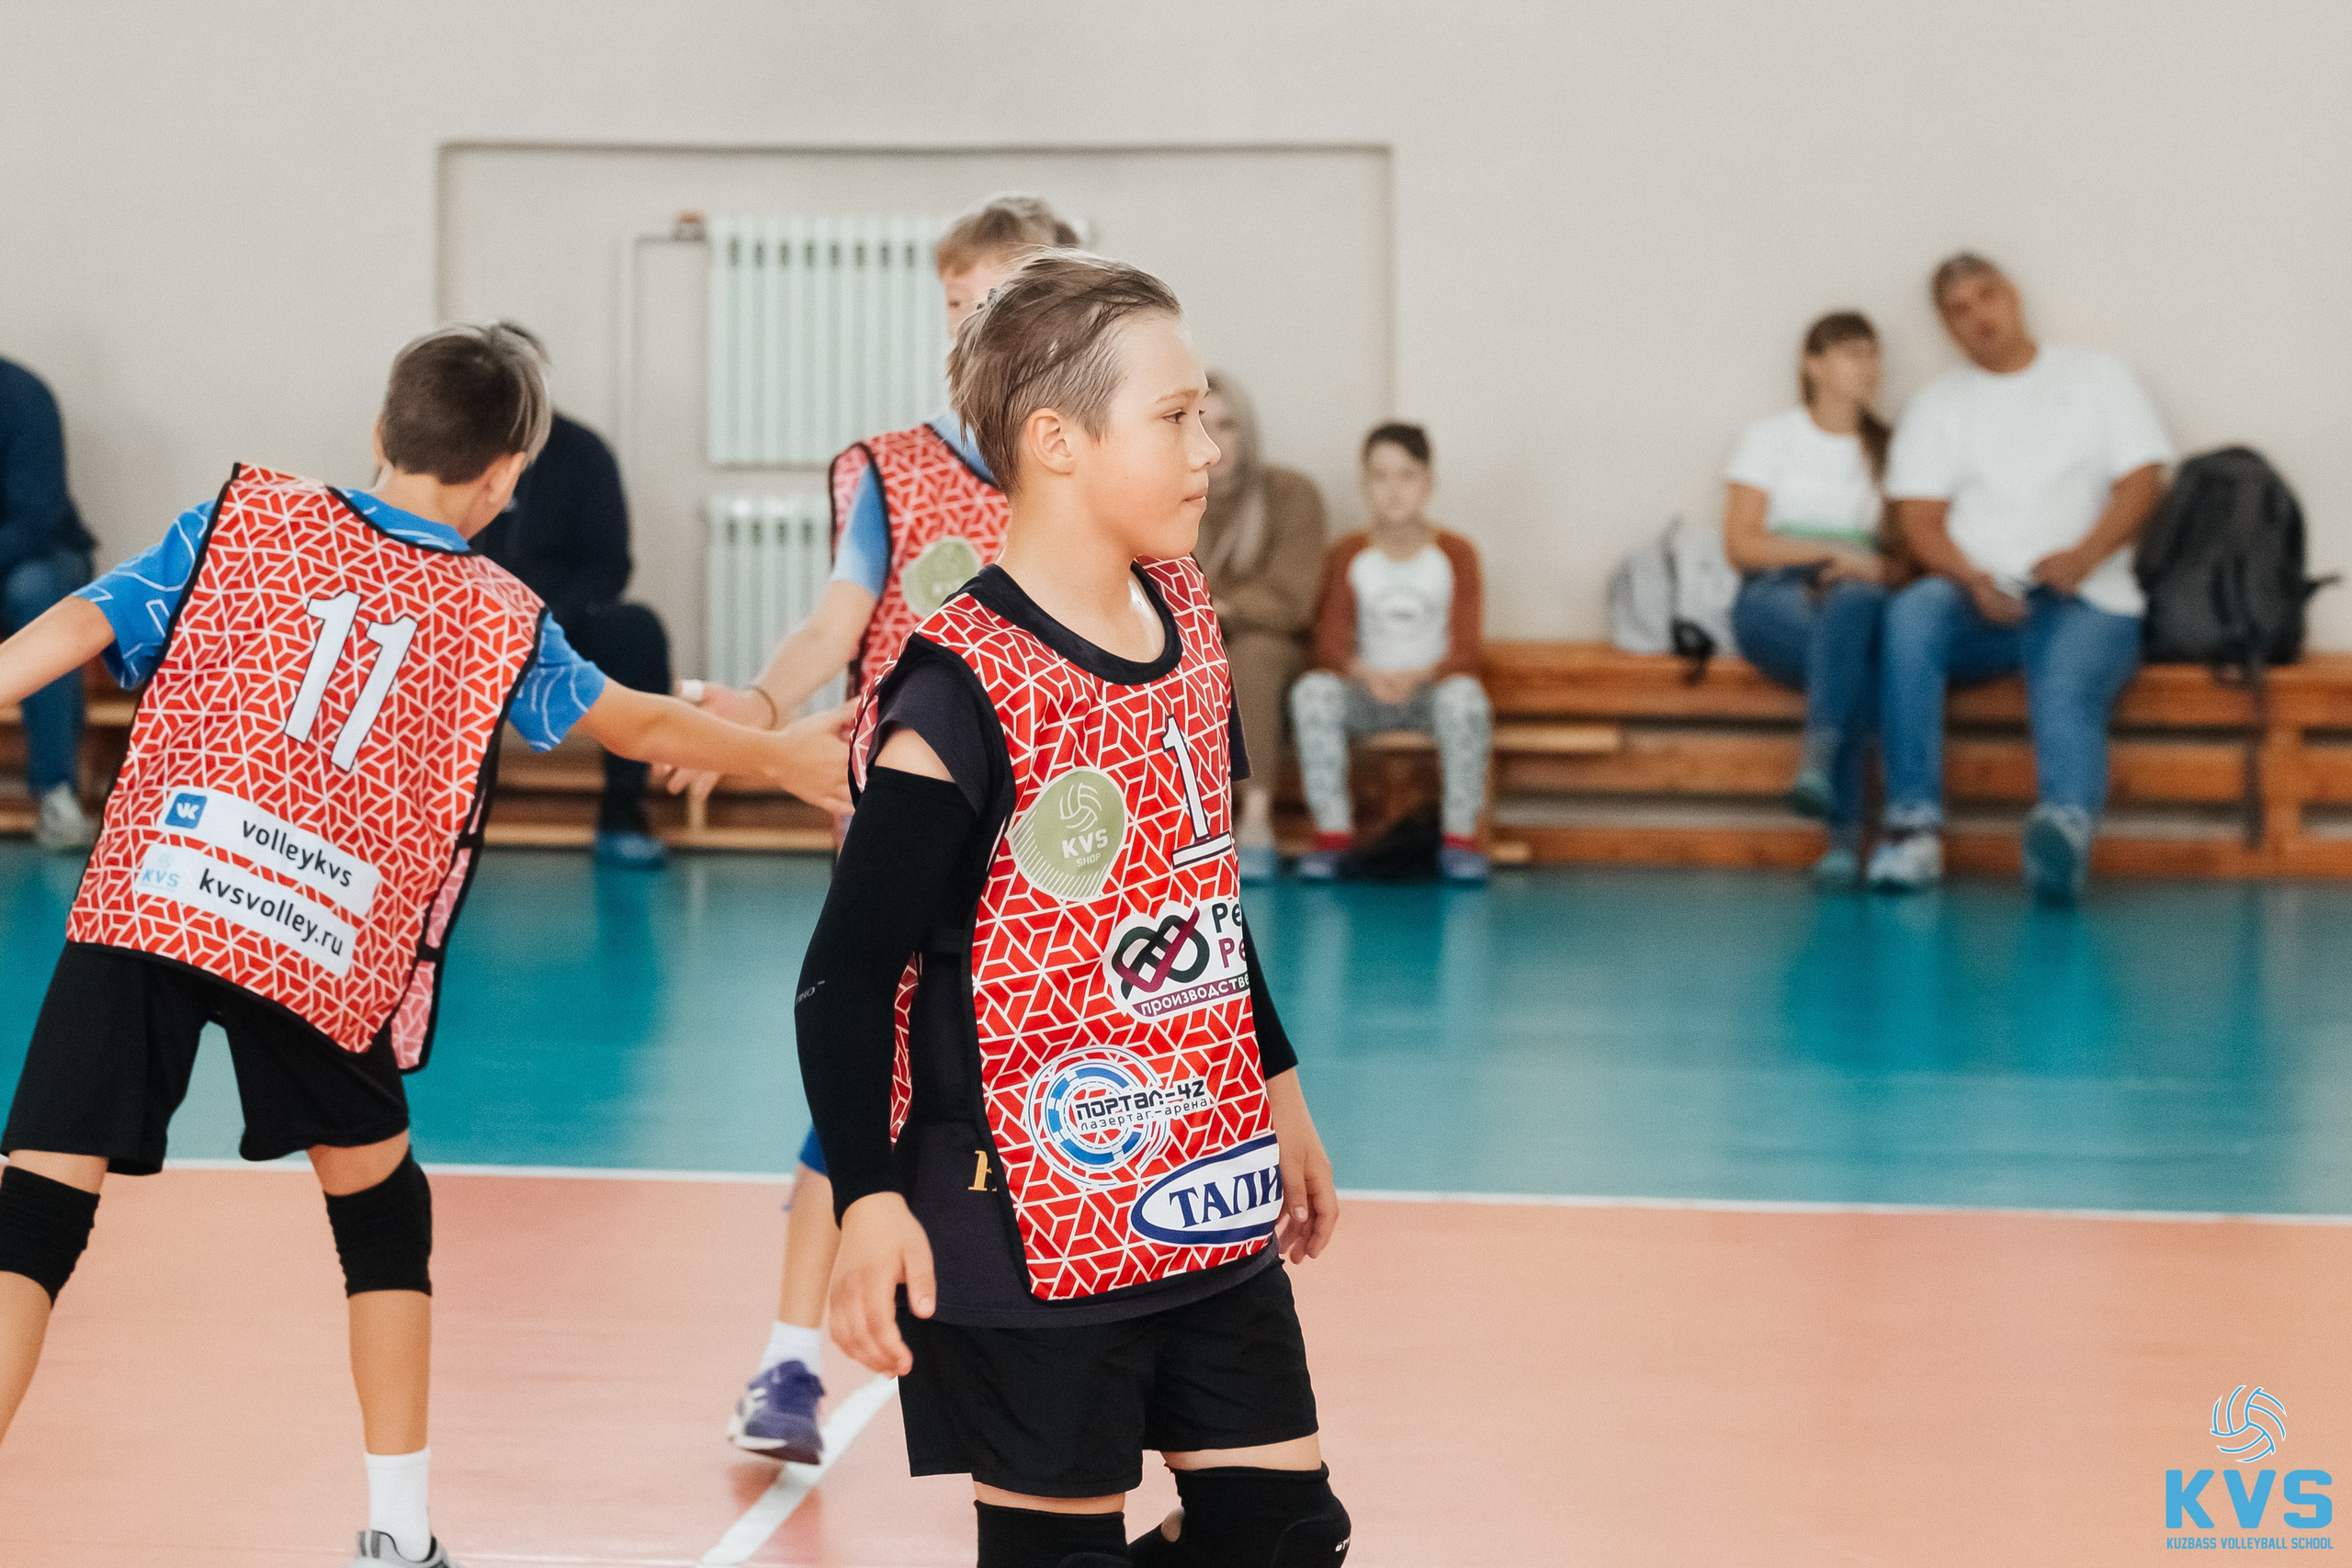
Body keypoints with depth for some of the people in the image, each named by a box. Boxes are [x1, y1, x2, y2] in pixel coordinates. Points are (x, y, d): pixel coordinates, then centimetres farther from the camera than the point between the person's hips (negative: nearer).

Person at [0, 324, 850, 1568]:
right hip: (324, 947, 0)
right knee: (381, 1200, 24)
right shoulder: (500, 622, 12)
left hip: (146, 898, 0)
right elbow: (641, 727, 28)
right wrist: (781, 755, 46)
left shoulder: (245, 518, 11)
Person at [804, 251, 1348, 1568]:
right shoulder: (961, 695, -18)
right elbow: (848, 973, -16)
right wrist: (871, 1201, -24)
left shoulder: (1186, 618, 6)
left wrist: (1279, 1093, 25)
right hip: (1032, 1229, -8)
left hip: (1211, 1199, 8)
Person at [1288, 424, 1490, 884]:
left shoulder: (1456, 553, -1)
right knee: (1313, 690, -30)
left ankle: (1460, 836, -23)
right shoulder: (1349, 555, 2)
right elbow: (1330, 643, -6)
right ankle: (1332, 830, -24)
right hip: (1366, 692, 1)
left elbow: (1464, 650, -8)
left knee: (1464, 696, -36)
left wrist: (1420, 675, -30)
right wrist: (1365, 673, -30)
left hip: (1433, 687, -1)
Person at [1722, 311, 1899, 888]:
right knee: (1856, 663, -39)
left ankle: (1819, 766, -56)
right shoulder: (1771, 436, 12)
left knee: (1851, 605, -40)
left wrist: (1871, 569, -8)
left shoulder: (1886, 451, 22)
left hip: (1860, 597, 2)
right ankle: (1846, 834, -49)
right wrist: (1833, 551, -8)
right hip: (1776, 597, -2)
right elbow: (1742, 544, 1)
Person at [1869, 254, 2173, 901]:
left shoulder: (2093, 376, 16)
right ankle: (1914, 825, -39)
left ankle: (2066, 824, -65)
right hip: (1977, 599, 1)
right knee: (1910, 617, -33)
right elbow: (1920, 517, 6)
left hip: (2086, 601, -1)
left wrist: (2082, 557, -15)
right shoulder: (1939, 402, 18)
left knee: (2067, 688, -34)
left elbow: (2142, 480, 5)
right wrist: (1972, 580, -15)